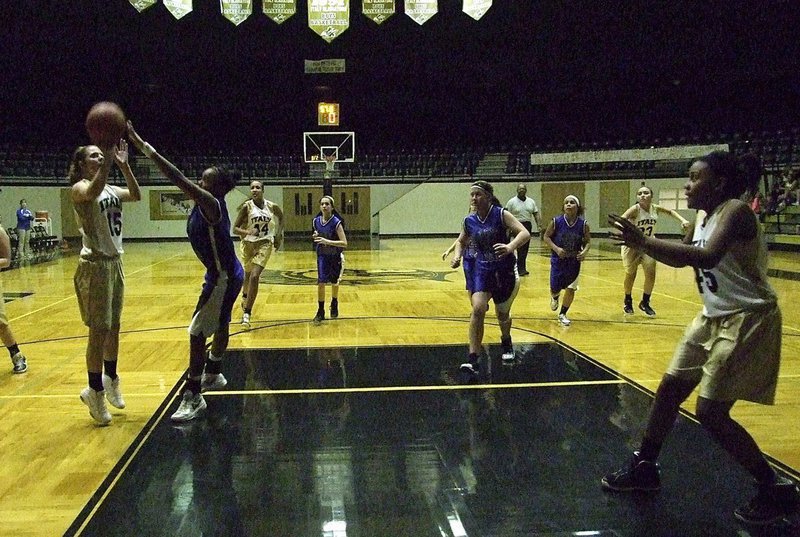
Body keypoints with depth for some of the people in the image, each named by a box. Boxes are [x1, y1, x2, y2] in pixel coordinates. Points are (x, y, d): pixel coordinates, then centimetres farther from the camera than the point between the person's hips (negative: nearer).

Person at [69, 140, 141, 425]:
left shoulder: (111, 189, 11)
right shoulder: (80, 188, -9)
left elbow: (136, 195, -7)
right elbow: (93, 192, -34)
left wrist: (123, 165, -16)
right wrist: (108, 161, -42)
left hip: (114, 262, 7)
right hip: (95, 265, -7)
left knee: (114, 327, 16)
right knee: (99, 331, -3)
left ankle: (110, 380, 32)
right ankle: (94, 391, 10)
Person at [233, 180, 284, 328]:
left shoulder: (272, 206, -6)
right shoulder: (247, 206, -12)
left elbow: (281, 216, 17)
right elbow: (235, 228, -10)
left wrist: (279, 235, 9)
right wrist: (247, 232, -30)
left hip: (265, 244, -1)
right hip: (249, 243, 1)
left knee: (254, 277, -15)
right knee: (248, 275, 18)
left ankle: (247, 313, -10)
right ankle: (245, 297, 51)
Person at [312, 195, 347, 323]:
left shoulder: (336, 222, -21)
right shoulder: (316, 221, -7)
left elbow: (344, 243, -25)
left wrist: (327, 241, -33)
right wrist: (315, 237, -10)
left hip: (335, 256, -2)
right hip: (322, 256, 2)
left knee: (334, 283, 14)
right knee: (321, 283, -11)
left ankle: (334, 305, 41)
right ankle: (320, 311, 2)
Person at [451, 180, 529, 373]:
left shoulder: (501, 215, -14)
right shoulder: (469, 221, -3)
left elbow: (525, 233, -24)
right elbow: (461, 242, 16)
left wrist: (510, 247, -43)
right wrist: (457, 256, -5)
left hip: (503, 271, -1)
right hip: (480, 269, 1)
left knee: (503, 314, 15)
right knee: (478, 309, -20)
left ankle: (506, 343, 49)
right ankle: (473, 359, -19)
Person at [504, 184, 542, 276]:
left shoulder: (531, 201, 10)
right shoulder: (512, 202, -4)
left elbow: (536, 214, 12)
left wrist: (539, 224, 0)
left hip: (528, 226, 5)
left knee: (525, 248, 9)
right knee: (521, 249, -10)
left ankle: (519, 266, 21)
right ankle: (521, 269, -7)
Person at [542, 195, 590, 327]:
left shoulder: (583, 224, -11)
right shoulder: (556, 222, -13)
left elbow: (587, 241, 0)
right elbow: (546, 237, -4)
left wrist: (584, 251, -19)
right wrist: (556, 248, -18)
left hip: (574, 261, 1)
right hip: (558, 260, -1)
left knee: (570, 289, 3)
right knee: (555, 289, 4)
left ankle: (562, 314, 23)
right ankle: (555, 297, 43)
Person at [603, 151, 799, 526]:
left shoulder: (735, 211, -21)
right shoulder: (704, 216, 7)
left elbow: (707, 257, -39)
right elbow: (682, 258, 21)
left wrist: (644, 242, -40)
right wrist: (639, 242, 5)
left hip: (747, 320, -10)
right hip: (714, 316, 10)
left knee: (711, 413, -10)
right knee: (670, 389, 12)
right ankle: (644, 468, 28)